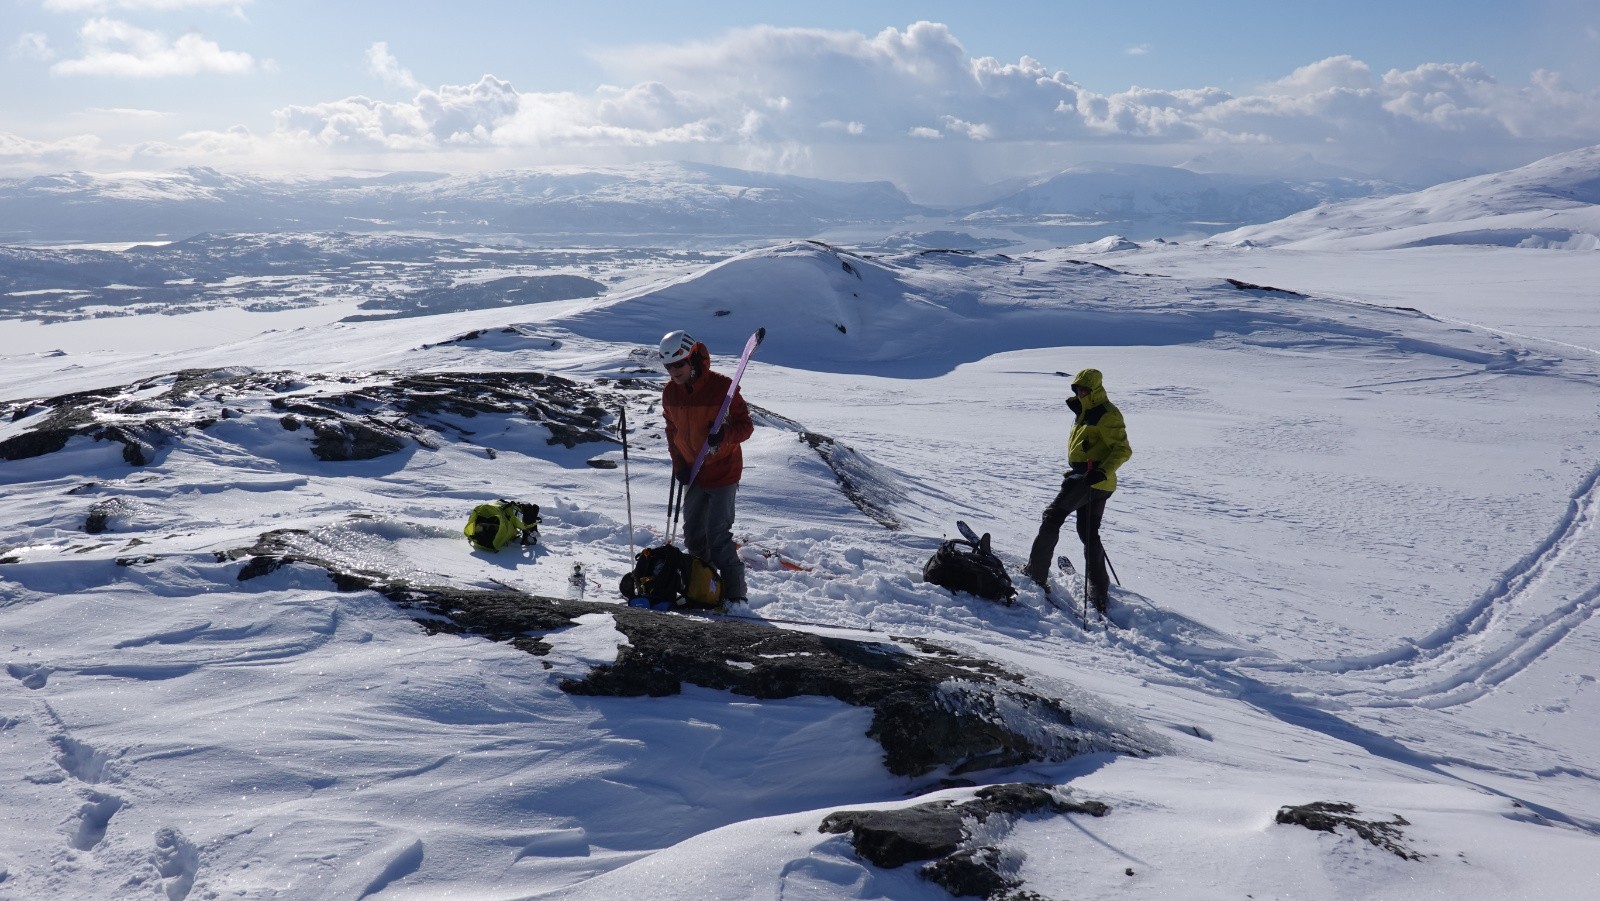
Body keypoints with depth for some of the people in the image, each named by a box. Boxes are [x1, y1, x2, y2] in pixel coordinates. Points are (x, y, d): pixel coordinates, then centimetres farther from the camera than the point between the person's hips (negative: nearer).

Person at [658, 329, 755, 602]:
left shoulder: (722, 386, -18)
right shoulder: (670, 393, -1)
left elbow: (746, 425, -13)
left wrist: (724, 434, -33)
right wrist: (679, 464, 1)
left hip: (723, 472, -6)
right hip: (693, 474, 6)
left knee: (717, 536, -9)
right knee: (693, 535, 12)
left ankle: (734, 592, 1)